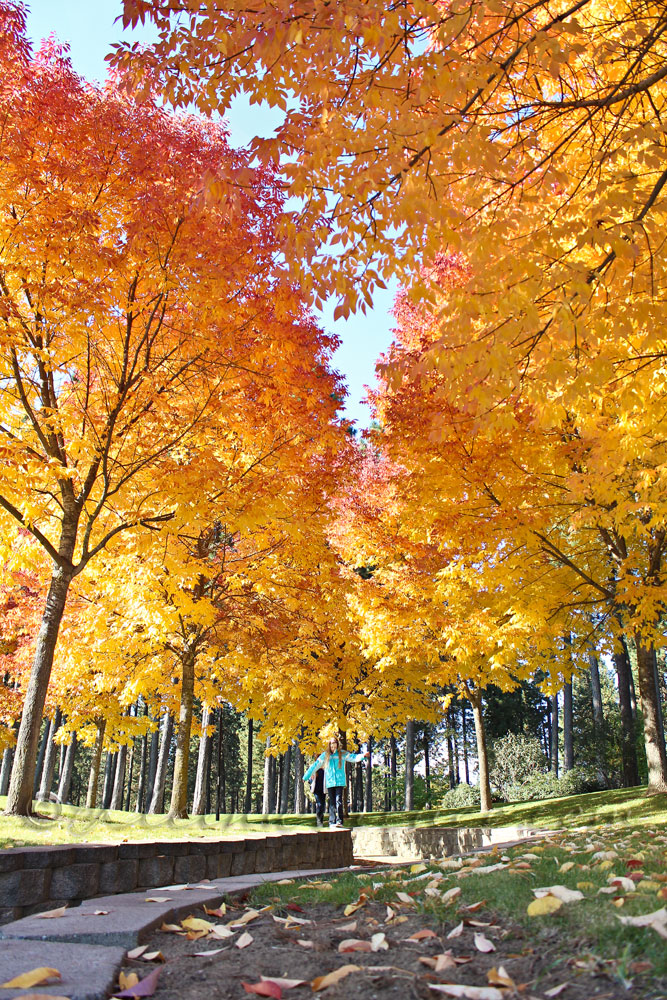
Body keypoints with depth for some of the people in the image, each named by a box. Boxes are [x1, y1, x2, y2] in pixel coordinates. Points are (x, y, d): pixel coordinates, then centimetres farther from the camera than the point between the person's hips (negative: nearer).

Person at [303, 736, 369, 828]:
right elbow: (315, 765, 12)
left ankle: (339, 822, -12)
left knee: (339, 801, -12)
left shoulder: (342, 754, 6)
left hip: (340, 782, -1)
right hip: (329, 782, 1)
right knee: (332, 803, 2)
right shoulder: (325, 755, 9)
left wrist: (363, 755, -21)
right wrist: (306, 777, 15)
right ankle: (332, 823, 5)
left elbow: (354, 758, -2)